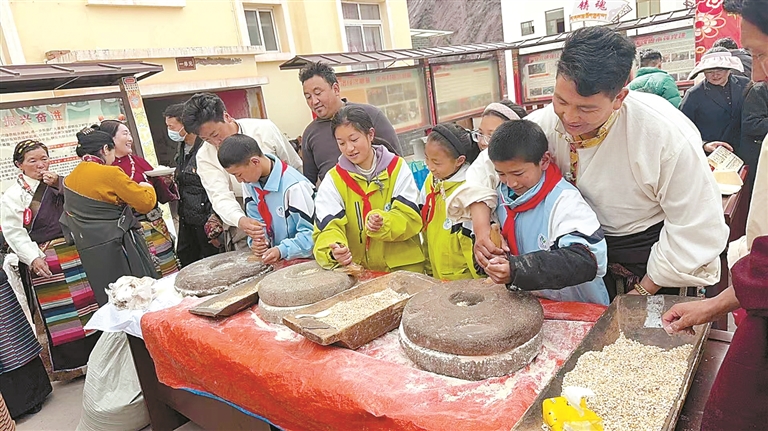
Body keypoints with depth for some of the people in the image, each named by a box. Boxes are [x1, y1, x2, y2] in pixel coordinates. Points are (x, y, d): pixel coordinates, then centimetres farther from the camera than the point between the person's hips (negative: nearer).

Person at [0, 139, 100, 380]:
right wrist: (33, 258, -18)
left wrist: (60, 185, -10)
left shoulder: (58, 183, 12)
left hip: (75, 253, 4)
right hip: (45, 262, -4)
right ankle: (70, 364, 16)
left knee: (90, 304, 10)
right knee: (58, 315, 3)